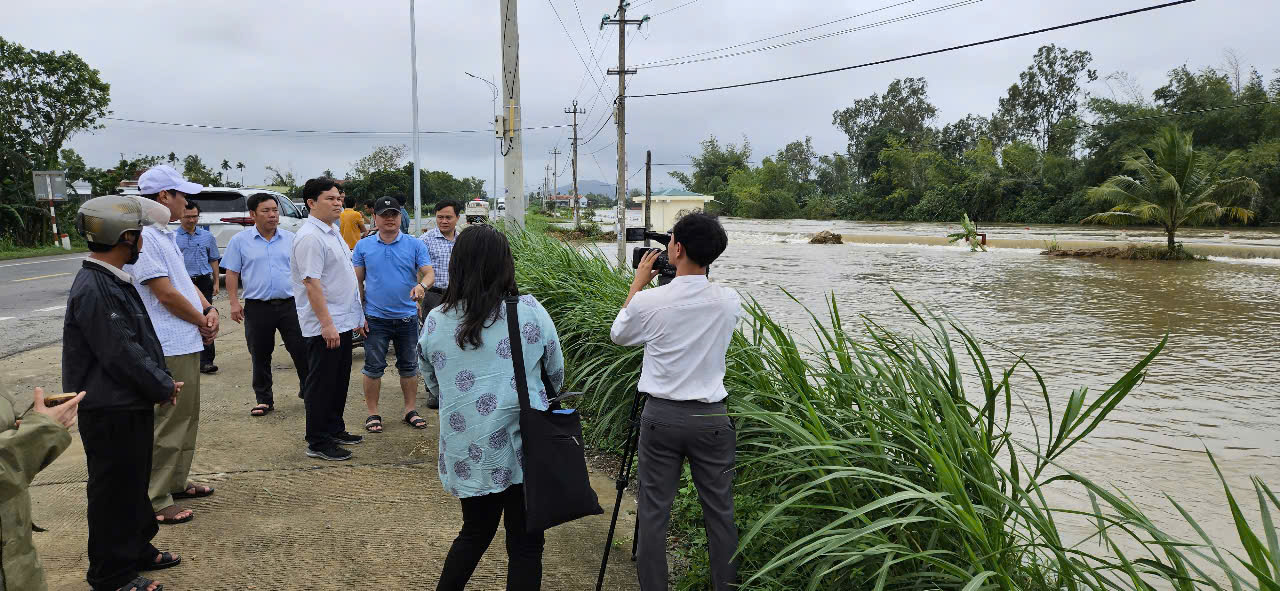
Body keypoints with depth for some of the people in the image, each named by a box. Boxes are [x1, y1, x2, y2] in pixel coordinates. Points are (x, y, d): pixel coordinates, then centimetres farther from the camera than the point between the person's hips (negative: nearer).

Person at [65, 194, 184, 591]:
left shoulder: (115, 280, 10)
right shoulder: (93, 290, -23)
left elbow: (144, 338, 12)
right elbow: (120, 353, -24)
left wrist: (164, 381, 2)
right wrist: (164, 388, -13)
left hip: (133, 403, 10)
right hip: (110, 412, -10)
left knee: (135, 482, 22)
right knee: (114, 492, 3)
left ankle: (137, 549, 37)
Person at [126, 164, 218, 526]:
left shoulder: (164, 235, 14)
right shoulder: (143, 237, -18)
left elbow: (185, 281, 18)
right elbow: (166, 294, -20)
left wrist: (210, 310, 1)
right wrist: (203, 322, -6)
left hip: (187, 344, 11)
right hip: (169, 348, -11)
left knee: (186, 418, 20)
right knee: (168, 424, -4)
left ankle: (176, 482, 32)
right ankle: (155, 501, 5)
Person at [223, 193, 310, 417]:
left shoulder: (291, 239, 8)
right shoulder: (240, 241, 3)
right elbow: (232, 273, 4)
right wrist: (234, 302, -4)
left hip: (290, 304, 1)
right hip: (257, 308, -1)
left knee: (301, 350, 1)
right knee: (260, 356, 7)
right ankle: (264, 399, 19)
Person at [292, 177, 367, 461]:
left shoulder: (333, 232, 14)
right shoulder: (310, 237, -17)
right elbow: (311, 283, -22)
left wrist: (357, 316, 21)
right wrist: (327, 324, -24)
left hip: (343, 322, 10)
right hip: (325, 326, -10)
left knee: (339, 381, 18)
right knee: (322, 383, -1)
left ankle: (335, 430, 31)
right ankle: (317, 443, 8)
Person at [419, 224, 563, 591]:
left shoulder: (436, 321, -1)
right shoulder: (531, 312, -8)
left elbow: (433, 384, 12)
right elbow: (556, 374, 5)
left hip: (466, 451, 3)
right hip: (521, 448, -3)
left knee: (475, 532, 24)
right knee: (525, 544, 9)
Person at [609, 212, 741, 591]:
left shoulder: (649, 301, -12)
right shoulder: (730, 302, -5)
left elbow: (618, 335, 9)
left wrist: (638, 283, 14)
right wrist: (698, 275, 18)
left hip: (661, 415, -2)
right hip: (712, 417, 2)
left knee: (653, 512, 8)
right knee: (720, 512, 11)